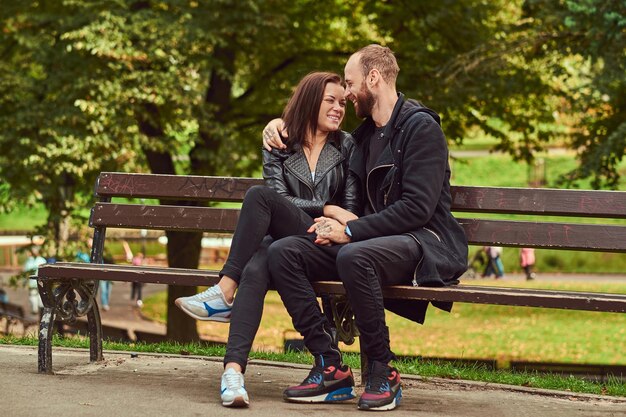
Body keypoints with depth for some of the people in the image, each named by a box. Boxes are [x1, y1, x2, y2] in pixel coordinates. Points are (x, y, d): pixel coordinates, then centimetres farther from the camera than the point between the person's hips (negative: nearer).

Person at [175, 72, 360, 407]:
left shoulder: (347, 146, 13)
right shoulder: (278, 147, 14)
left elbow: (351, 206, 9)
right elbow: (280, 197, 1)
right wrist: (327, 208, -11)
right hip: (281, 237, 2)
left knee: (258, 195, -29)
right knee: (254, 270, -37)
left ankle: (225, 292, -31)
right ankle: (233, 370, -52)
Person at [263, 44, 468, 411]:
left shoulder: (420, 127, -7)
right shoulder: (366, 134, 19)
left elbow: (417, 208, -18)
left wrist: (350, 231, -18)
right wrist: (282, 123, 23)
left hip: (422, 241, -8)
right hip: (374, 239, 8)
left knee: (354, 256, -40)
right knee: (282, 252, -13)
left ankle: (383, 374, -24)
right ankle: (330, 367, -18)